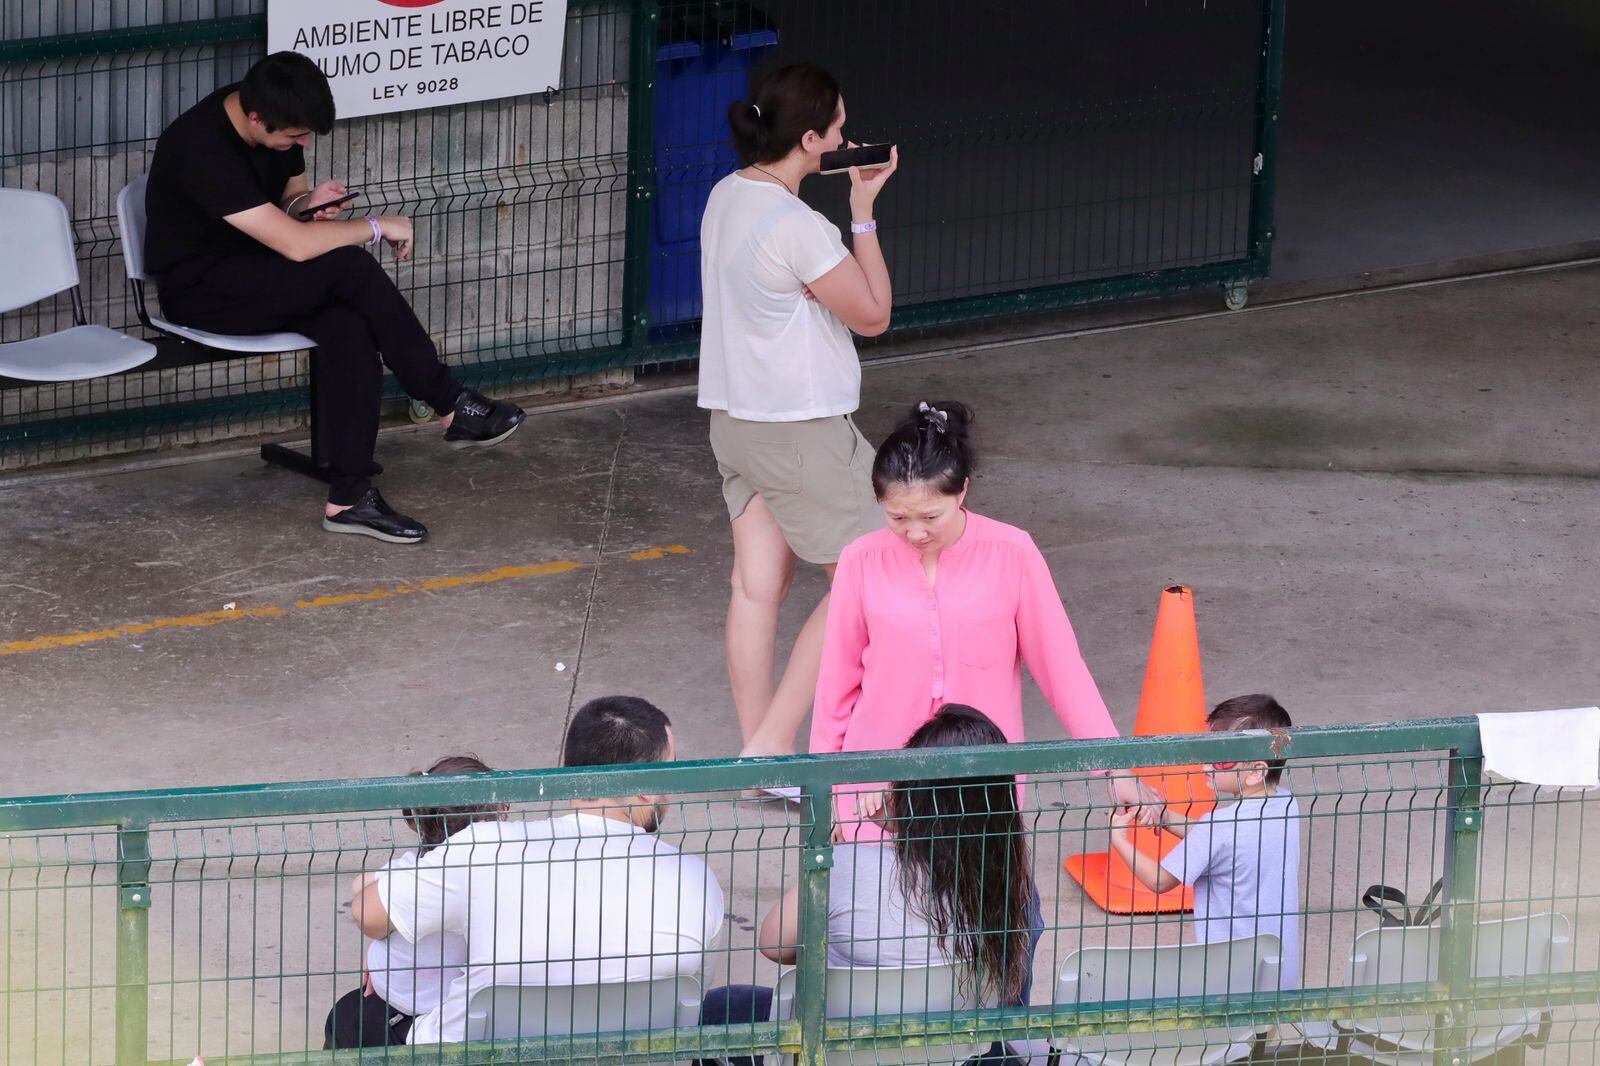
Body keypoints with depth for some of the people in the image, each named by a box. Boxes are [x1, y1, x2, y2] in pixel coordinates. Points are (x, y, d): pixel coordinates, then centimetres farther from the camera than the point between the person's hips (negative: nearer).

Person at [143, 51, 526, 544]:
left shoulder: (273, 123, -2)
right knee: (350, 267, -27)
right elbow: (295, 245, -31)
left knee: (350, 325, -24)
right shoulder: (203, 150, -29)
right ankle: (452, 407, -15)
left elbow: (288, 194, 18)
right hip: (199, 292, -8)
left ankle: (349, 496, -26)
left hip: (255, 273, 8)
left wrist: (308, 203, -7)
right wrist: (378, 226, -18)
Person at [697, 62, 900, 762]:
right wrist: (864, 212, -9)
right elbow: (873, 313, -12)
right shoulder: (797, 227, -24)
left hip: (733, 417, 8)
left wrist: (850, 194, 11)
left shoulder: (727, 197, 3)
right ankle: (772, 743, 1)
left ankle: (758, 751, 12)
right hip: (802, 431, -8)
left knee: (757, 587, 9)